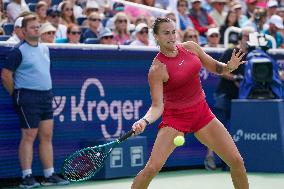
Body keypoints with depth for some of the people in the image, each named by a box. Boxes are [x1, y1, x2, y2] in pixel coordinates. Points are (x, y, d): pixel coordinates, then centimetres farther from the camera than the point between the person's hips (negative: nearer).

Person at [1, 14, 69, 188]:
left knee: (47, 136, 7)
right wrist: (16, 95, -5)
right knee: (29, 136, -6)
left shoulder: (44, 48, 15)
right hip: (28, 98, -7)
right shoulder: (19, 51, -8)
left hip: (46, 96, 7)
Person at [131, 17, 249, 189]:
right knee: (152, 168, -18)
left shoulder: (191, 47, -3)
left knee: (237, 161, 1)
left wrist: (228, 67, -13)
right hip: (175, 118, -5)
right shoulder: (157, 69, -18)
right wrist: (144, 121, -39)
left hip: (202, 113, 5)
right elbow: (157, 106, -20)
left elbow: (216, 67, 8)